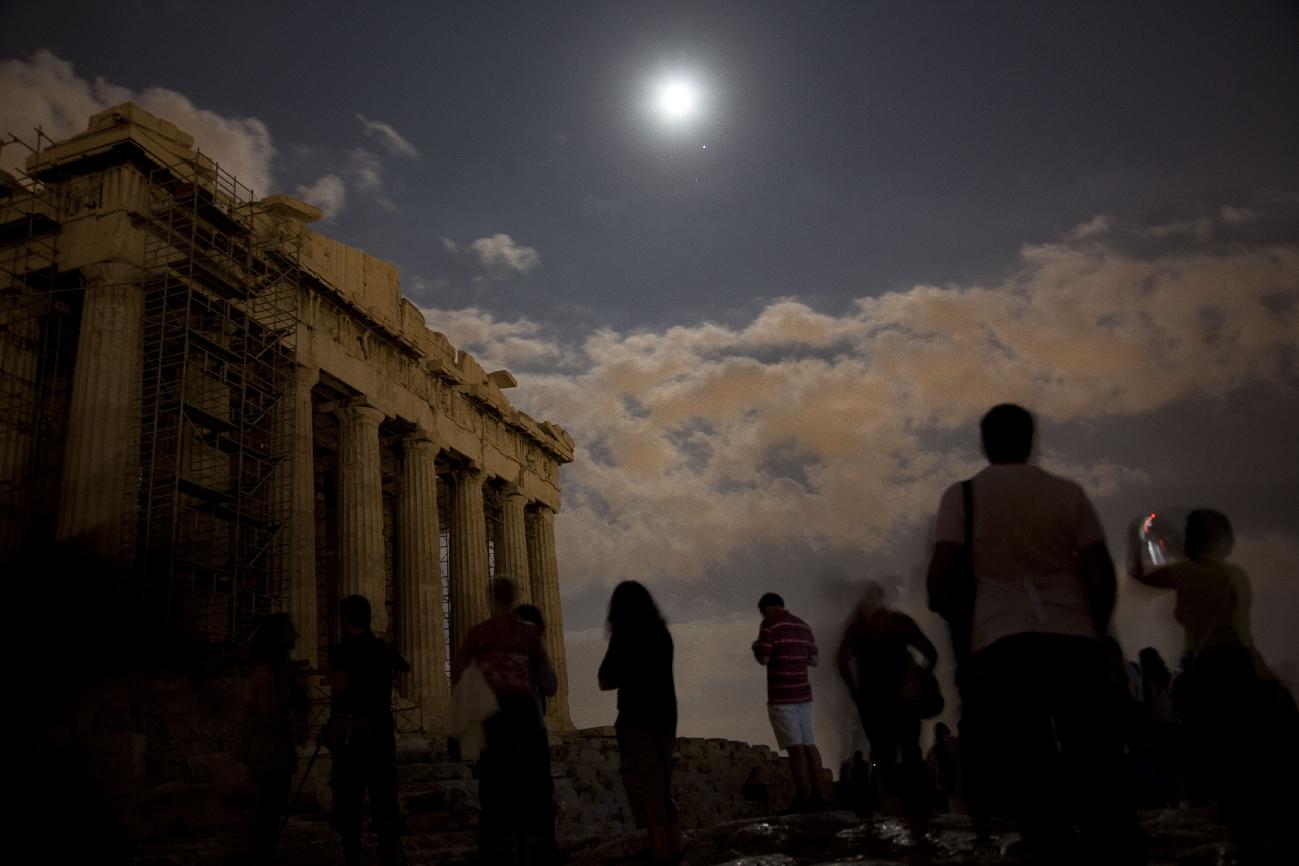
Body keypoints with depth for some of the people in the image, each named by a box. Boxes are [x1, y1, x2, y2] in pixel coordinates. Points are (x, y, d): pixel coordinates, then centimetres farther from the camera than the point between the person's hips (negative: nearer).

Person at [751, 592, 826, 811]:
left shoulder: (770, 624, -8)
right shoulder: (803, 625, 13)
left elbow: (763, 658, -15)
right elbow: (813, 660, 14)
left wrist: (755, 647, 6)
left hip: (781, 697, -7)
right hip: (803, 694, 7)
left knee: (795, 747, -8)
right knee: (809, 745, 9)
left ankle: (802, 799, -8)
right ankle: (816, 795, 11)